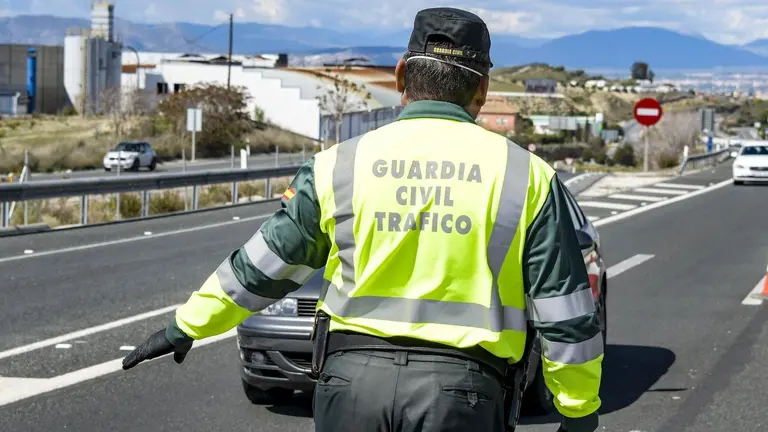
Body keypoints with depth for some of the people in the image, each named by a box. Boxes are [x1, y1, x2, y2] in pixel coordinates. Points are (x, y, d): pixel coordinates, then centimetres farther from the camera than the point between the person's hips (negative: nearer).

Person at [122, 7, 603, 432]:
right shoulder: (525, 175, 2)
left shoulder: (342, 165, 6)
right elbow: (566, 313, 3)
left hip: (354, 375, 2)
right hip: (460, 387, -1)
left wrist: (188, 325, 27)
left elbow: (263, 264, 13)